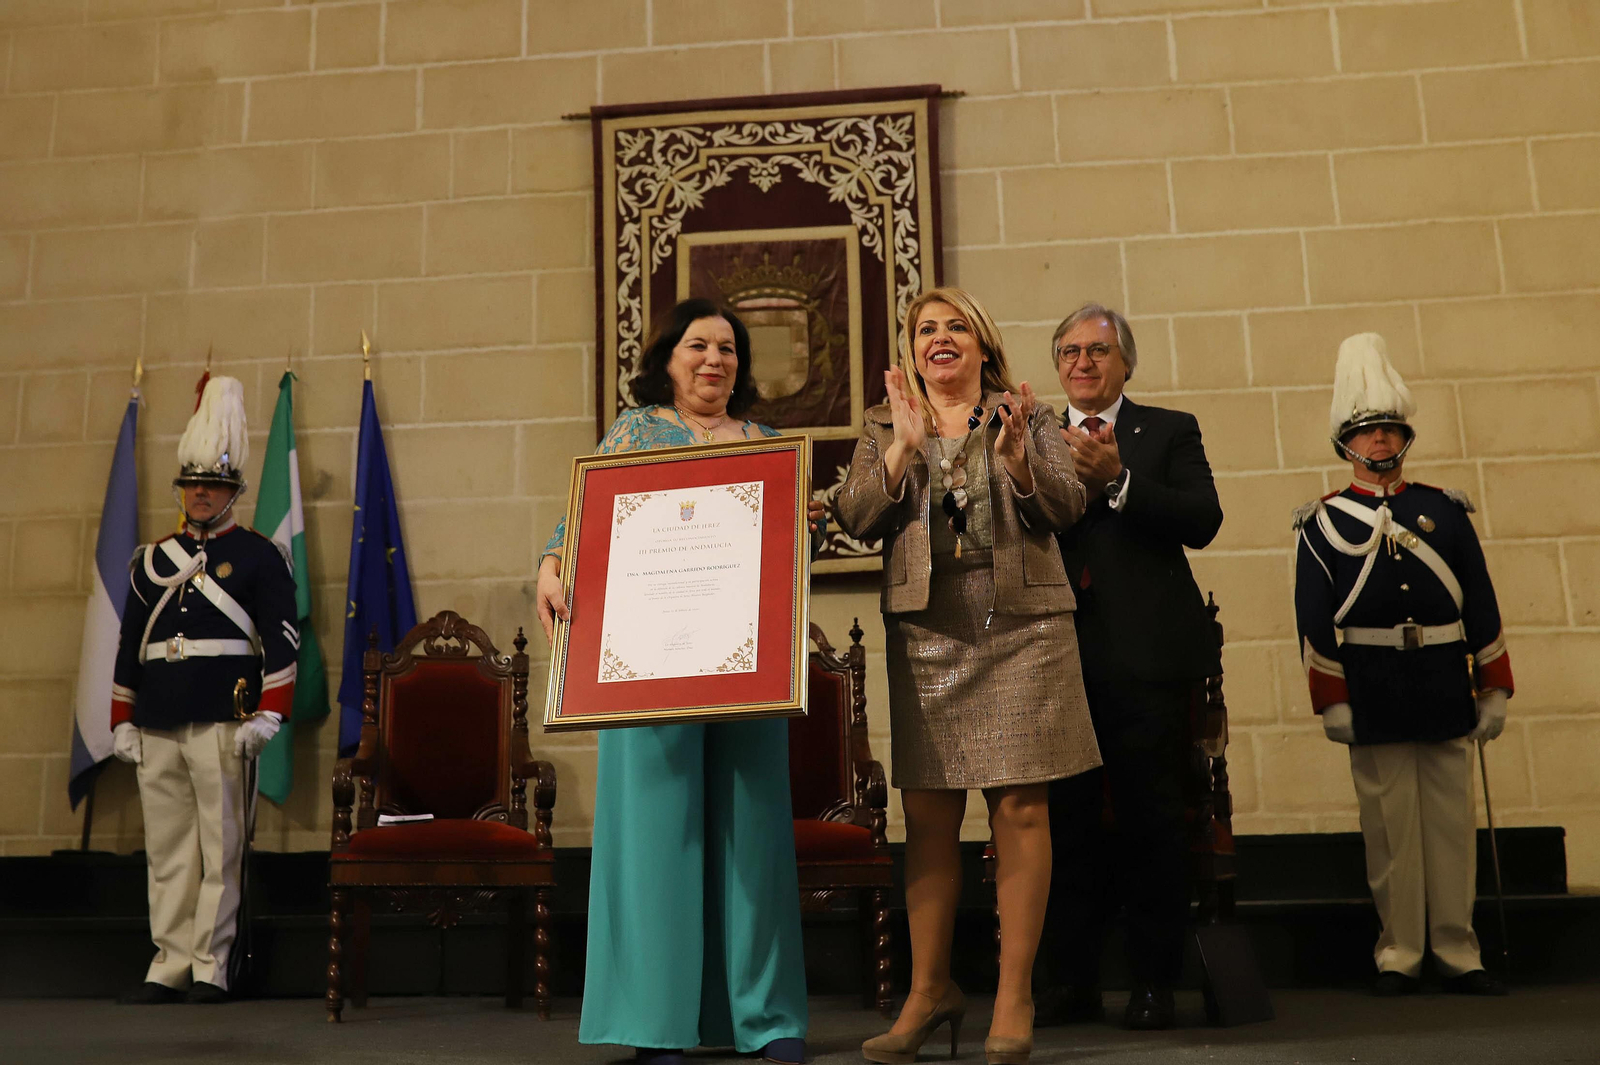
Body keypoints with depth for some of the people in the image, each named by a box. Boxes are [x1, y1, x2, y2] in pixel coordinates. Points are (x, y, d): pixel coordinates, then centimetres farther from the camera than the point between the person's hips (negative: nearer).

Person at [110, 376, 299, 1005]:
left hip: (221, 726, -5)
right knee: (166, 852, 7)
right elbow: (129, 647, 19)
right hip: (156, 729, 5)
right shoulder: (152, 560, 17)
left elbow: (282, 640, -3)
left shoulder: (258, 556, 3)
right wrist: (121, 722, 14)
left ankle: (210, 969, 7)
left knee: (219, 851, 0)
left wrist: (267, 716, -11)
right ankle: (169, 967, 15)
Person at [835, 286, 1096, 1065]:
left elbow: (1066, 508, -1)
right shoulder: (883, 426, 13)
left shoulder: (1027, 417, 10)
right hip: (926, 635, 1)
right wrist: (904, 444, -13)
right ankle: (929, 991, 17)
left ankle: (1014, 997, 9)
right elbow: (854, 518, -1)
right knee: (927, 817, 4)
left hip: (1020, 628, -1)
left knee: (1019, 808, -2)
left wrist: (1015, 453, -16)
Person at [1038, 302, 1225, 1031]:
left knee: (1152, 819, 2)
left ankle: (1154, 983, 13)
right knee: (1066, 819, 6)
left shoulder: (1170, 431, 9)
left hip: (1146, 657, -2)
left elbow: (1202, 521, -6)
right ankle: (1072, 980, 17)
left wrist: (1116, 480, -15)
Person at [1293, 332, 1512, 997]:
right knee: (1390, 826, 2)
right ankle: (1398, 955, 11)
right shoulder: (1322, 524, 3)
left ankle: (1458, 954, 16)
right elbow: (1314, 621, 0)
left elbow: (1482, 607, 10)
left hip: (1444, 690, 2)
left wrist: (1494, 691, 6)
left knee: (1452, 822, 7)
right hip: (1373, 697, -2)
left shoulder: (1446, 511, 10)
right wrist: (1331, 702, -6)